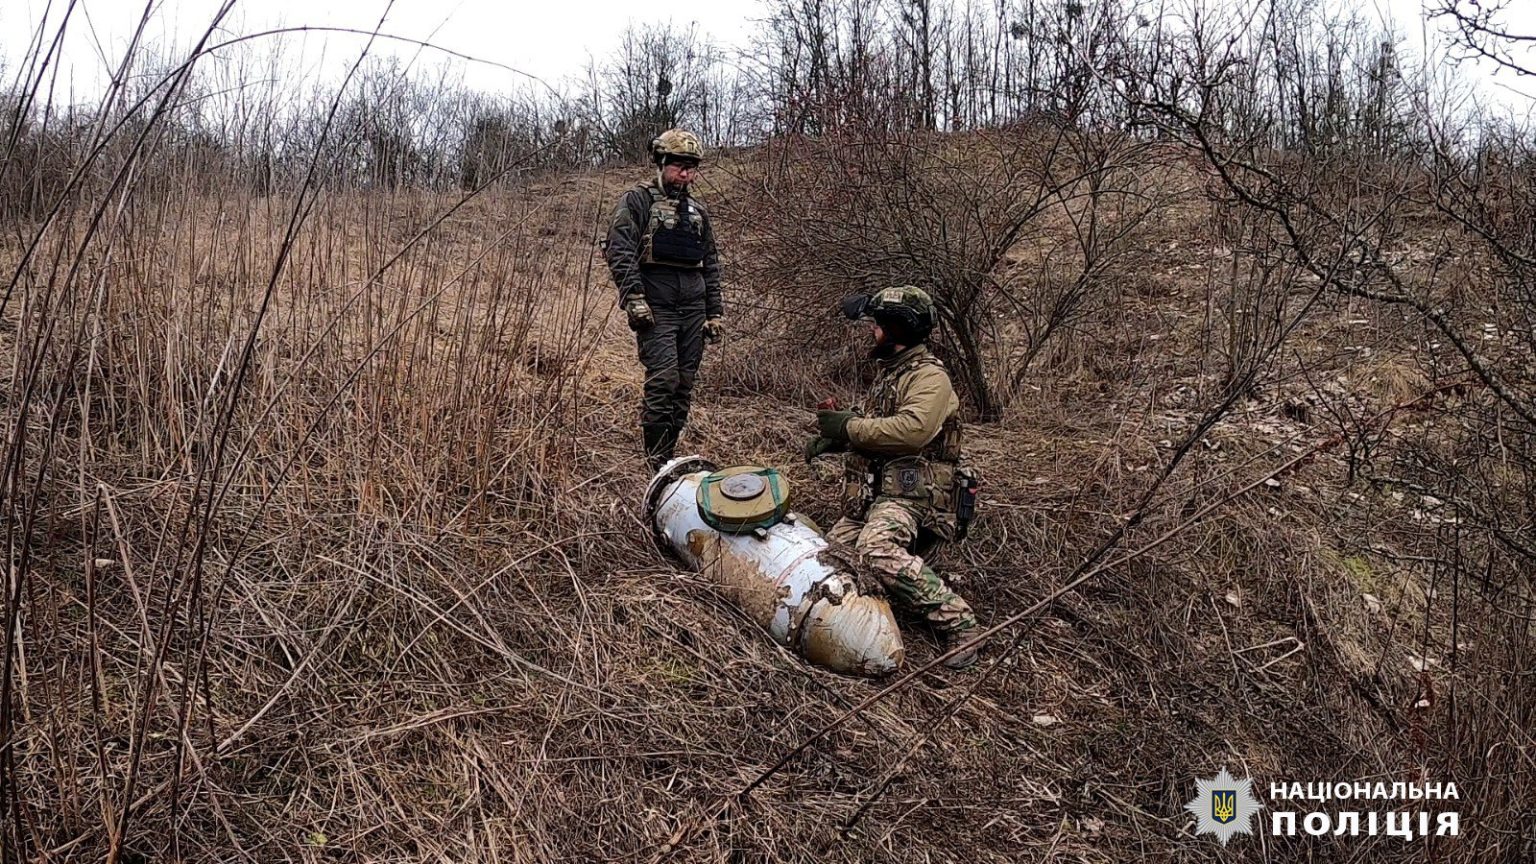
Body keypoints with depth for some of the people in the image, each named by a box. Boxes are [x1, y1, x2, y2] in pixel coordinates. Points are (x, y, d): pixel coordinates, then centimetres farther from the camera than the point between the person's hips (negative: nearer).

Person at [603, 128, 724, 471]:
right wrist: (633, 299, -19)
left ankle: (669, 455, 16)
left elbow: (711, 264, 22)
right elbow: (619, 251, -10)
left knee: (685, 384, 6)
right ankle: (658, 463, -6)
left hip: (693, 309, 6)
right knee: (663, 380, -14)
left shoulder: (697, 211, 20)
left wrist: (715, 313, 16)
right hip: (656, 307, -6)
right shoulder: (637, 201, 1)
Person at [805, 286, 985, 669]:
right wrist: (834, 438, 14)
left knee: (877, 550, -35)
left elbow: (913, 429, -28)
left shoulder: (930, 376, -10)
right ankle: (915, 580, 8)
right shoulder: (889, 372, 22)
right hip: (871, 493, 10)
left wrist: (849, 426, -17)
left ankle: (956, 620, -27)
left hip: (908, 493, -10)